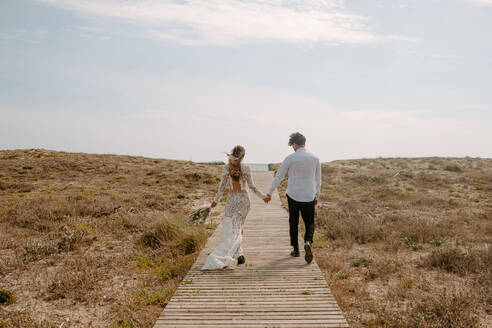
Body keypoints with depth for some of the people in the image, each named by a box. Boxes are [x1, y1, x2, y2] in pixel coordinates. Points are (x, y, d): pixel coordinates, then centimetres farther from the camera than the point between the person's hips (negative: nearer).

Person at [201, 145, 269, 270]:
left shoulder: (226, 168, -4)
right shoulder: (245, 169, -9)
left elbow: (222, 186, -2)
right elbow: (252, 186, -5)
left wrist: (216, 200, 10)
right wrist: (263, 196, 9)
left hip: (231, 199, 0)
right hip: (244, 199, 0)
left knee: (231, 227, 11)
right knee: (237, 226, 6)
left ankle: (239, 254, 2)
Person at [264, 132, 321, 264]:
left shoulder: (290, 158, -7)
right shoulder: (315, 159, 2)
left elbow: (278, 177, -3)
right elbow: (318, 180, 8)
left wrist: (269, 193, 7)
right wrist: (317, 196, 19)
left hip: (293, 195, -1)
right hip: (309, 197, 2)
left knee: (293, 222, 14)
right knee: (310, 223, 10)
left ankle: (295, 249, 20)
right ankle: (308, 242, -18)